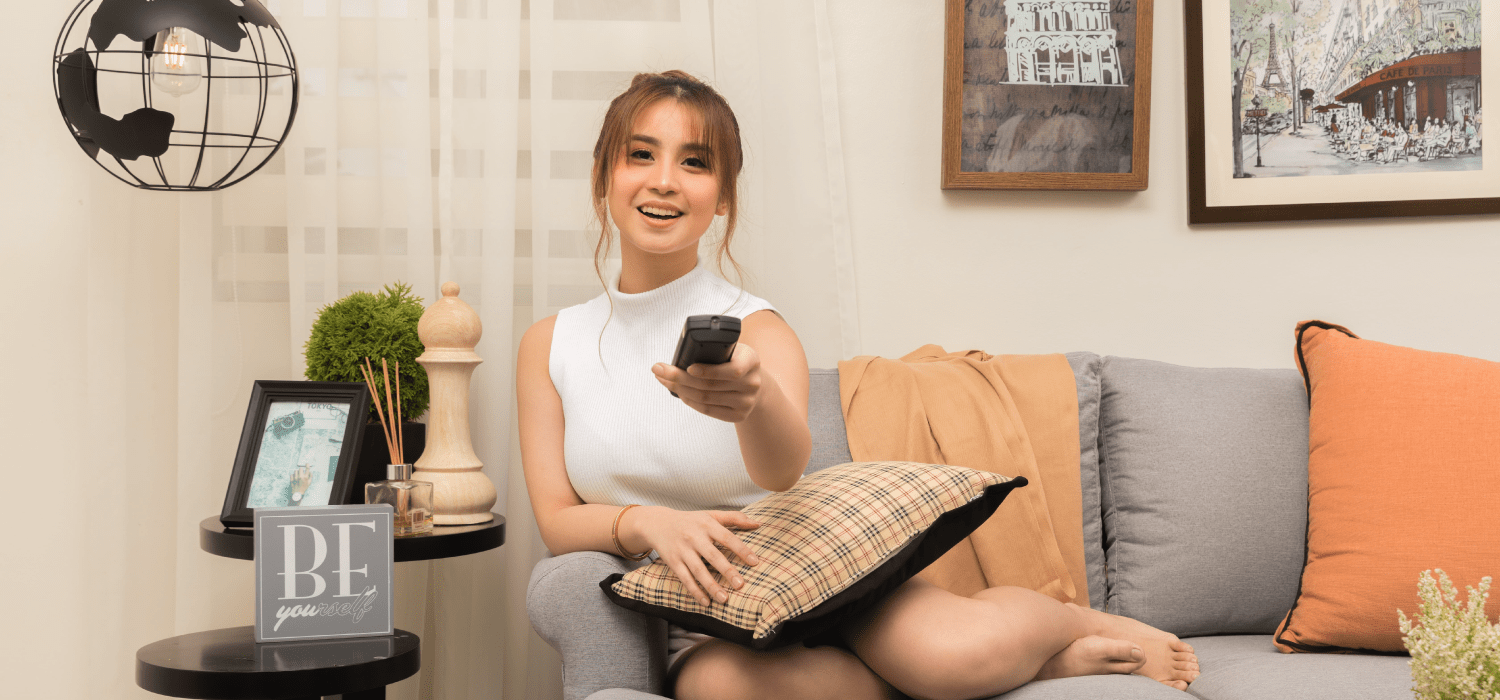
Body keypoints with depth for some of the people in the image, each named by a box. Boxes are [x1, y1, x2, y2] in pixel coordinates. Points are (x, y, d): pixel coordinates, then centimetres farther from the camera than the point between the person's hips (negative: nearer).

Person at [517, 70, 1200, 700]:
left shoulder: (757, 328, -5)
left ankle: (1081, 621, 2)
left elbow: (786, 464, -26)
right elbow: (555, 518, -1)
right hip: (704, 636, 2)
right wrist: (646, 522, -22)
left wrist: (753, 396, -50)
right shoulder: (549, 343, 4)